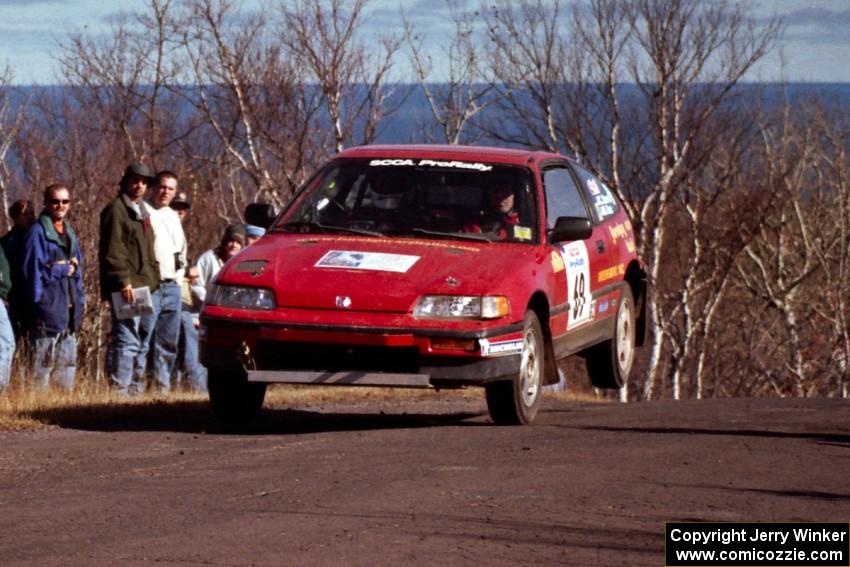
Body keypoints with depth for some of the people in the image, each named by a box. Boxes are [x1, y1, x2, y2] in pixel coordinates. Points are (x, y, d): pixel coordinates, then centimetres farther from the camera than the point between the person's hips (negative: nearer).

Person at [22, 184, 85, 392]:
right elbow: (33, 268, -11)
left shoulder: (69, 233, 20)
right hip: (49, 305, -8)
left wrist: (80, 300, 13)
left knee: (68, 361, 10)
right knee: (44, 361, -11)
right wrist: (63, 269, -7)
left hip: (70, 307, 8)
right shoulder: (38, 231, -5)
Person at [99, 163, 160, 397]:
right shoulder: (116, 209, -5)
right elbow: (113, 251, -14)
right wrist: (124, 281, -21)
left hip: (144, 286, 10)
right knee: (127, 341, -14)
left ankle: (135, 388, 17)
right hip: (127, 287, -10)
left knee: (140, 342, 12)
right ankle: (119, 390, -15)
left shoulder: (141, 211, 23)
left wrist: (153, 279, 16)